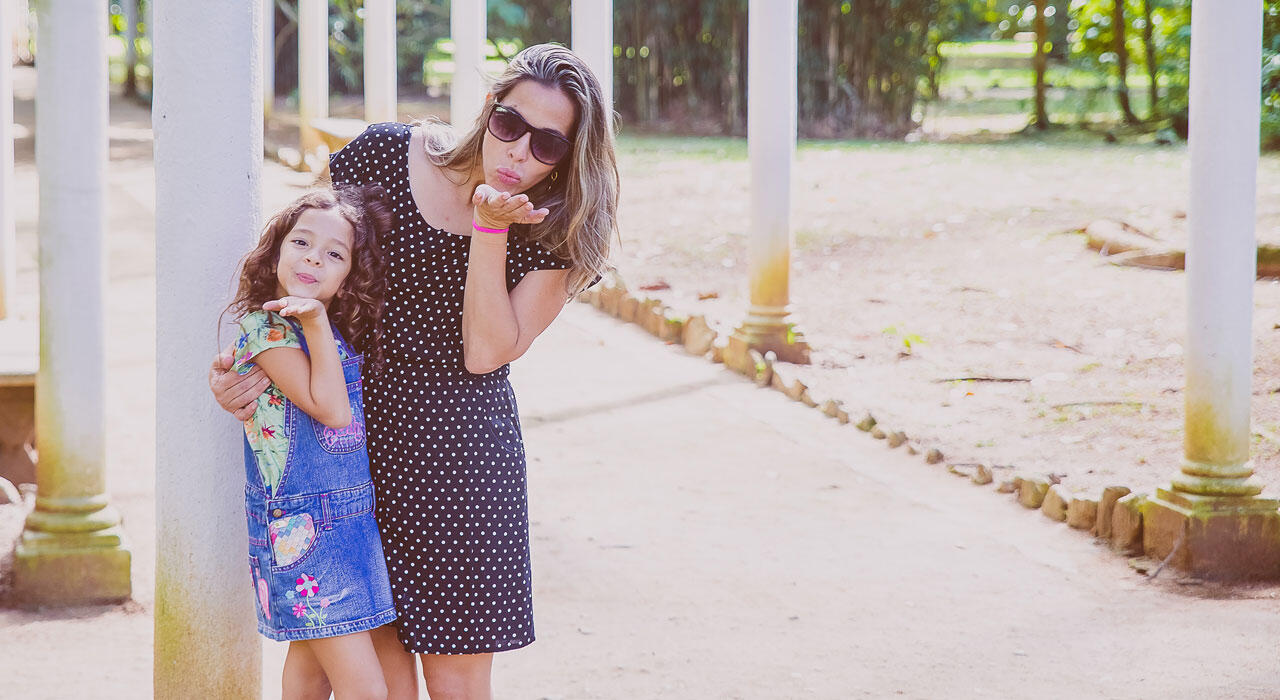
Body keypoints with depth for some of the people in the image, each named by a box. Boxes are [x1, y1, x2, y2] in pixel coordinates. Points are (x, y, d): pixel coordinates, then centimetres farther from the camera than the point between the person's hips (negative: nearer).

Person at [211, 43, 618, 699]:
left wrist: (489, 227, -21)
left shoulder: (559, 236, -6)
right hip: (357, 436, 1)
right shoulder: (386, 155, -7)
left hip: (460, 454, -1)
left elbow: (484, 353, -15)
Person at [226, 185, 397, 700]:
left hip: (352, 518, 8)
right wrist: (316, 322, -21)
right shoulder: (264, 326, -12)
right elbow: (331, 409, -20)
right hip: (303, 527, -8)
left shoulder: (342, 330, 9)